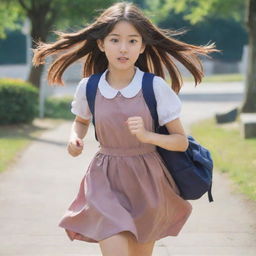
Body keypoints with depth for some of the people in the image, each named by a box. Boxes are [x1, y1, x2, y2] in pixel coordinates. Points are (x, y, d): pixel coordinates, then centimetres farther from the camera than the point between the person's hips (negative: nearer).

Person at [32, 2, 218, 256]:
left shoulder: (155, 87, -12)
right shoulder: (88, 88, -6)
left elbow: (182, 141, -8)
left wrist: (147, 135, -25)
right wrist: (75, 138, -4)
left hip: (147, 182, 0)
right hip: (106, 180, 0)